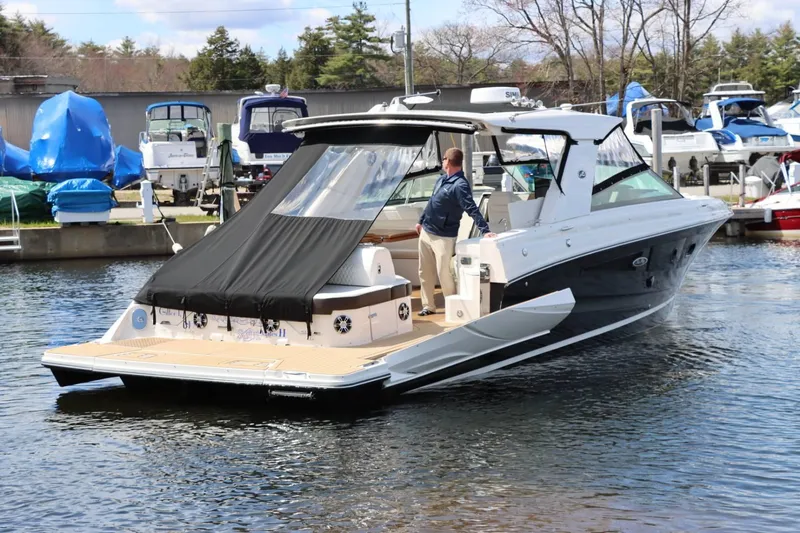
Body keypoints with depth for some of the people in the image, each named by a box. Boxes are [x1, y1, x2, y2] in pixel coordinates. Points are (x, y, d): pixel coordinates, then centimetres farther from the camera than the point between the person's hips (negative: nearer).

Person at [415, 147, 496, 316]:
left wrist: (485, 230, -37)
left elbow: (472, 209, -28)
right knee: (425, 272, 13)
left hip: (443, 238, -9)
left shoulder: (460, 185, -20)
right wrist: (421, 221, 28)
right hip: (426, 232, 9)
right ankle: (428, 306, 24)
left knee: (444, 274, -7)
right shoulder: (442, 179, 8)